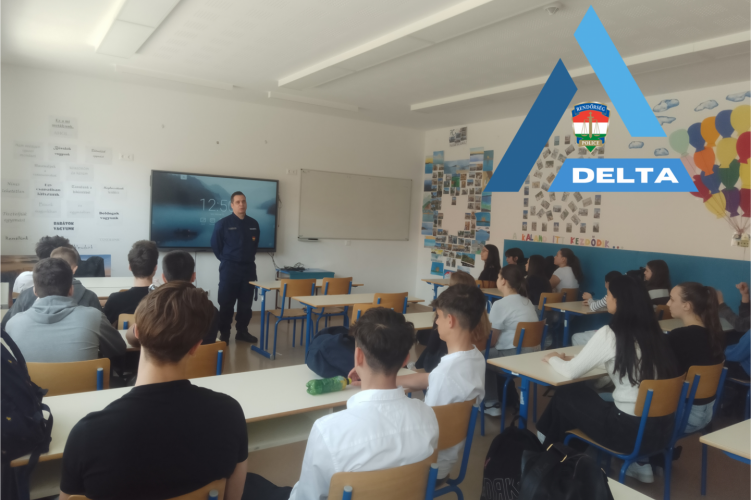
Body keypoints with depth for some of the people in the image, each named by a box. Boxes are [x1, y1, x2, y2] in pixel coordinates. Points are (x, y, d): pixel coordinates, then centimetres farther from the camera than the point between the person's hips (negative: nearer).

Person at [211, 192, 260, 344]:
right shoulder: (223, 224, -7)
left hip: (249, 268, 4)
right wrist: (225, 259, 4)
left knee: (246, 303, 9)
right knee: (226, 303, 0)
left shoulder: (254, 224, 5)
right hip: (229, 268, -4)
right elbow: (215, 245, 0)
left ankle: (242, 332, 20)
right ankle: (224, 334, 9)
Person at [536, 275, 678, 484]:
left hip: (629, 429, -6)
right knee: (583, 393, 25)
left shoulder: (610, 334, -15)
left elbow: (571, 372, -6)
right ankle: (638, 462, 25)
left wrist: (552, 358, 14)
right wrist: (573, 357, 20)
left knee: (565, 395, 14)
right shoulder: (653, 332, 5)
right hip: (662, 426, 6)